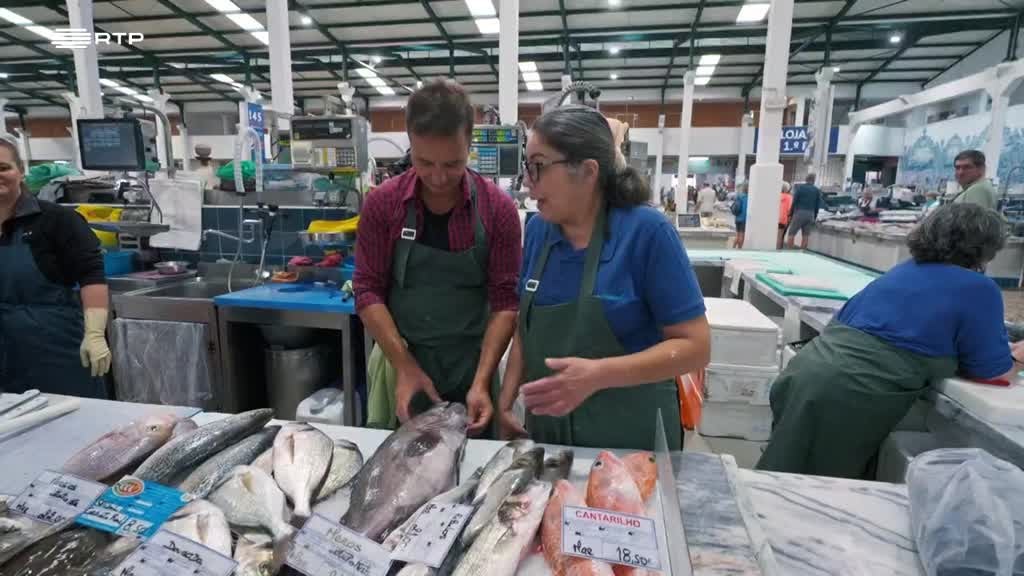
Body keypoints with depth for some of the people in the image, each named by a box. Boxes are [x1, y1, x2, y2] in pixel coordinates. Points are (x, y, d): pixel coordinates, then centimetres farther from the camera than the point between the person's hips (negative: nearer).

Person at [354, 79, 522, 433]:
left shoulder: (498, 208, -9)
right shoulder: (382, 204, -6)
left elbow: (505, 300, -10)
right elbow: (368, 290, -6)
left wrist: (481, 380, -17)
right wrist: (404, 367, -14)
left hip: (472, 365, 0)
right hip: (402, 360, 1)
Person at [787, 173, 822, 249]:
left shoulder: (800, 187, 1)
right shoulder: (817, 190, 11)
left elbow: (794, 202, -4)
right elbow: (818, 206, 10)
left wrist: (790, 214, 0)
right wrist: (814, 218, 16)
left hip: (799, 213, -4)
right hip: (810, 214, 4)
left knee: (792, 233, -1)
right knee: (806, 236, 7)